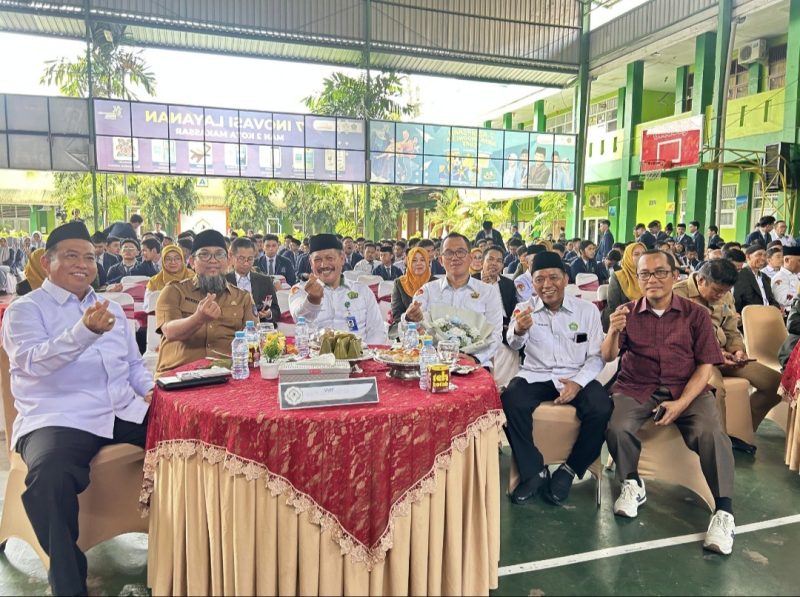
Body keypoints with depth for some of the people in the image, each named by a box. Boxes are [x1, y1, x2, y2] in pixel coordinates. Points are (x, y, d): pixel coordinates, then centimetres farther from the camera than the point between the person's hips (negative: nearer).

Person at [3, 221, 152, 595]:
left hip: (125, 412, 5)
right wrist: (85, 331, -32)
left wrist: (151, 389, 3)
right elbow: (34, 362, -16)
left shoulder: (112, 308, 21)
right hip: (58, 419, -5)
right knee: (49, 477, -36)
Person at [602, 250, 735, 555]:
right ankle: (632, 485, 0)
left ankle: (724, 512, -16)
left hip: (688, 389, 0)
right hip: (636, 388, 1)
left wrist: (681, 403, -15)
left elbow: (706, 365, -1)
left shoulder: (696, 314, 2)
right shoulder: (628, 313, 5)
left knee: (711, 433, -29)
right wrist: (613, 332, -24)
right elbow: (608, 358, -2)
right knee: (616, 428, -27)